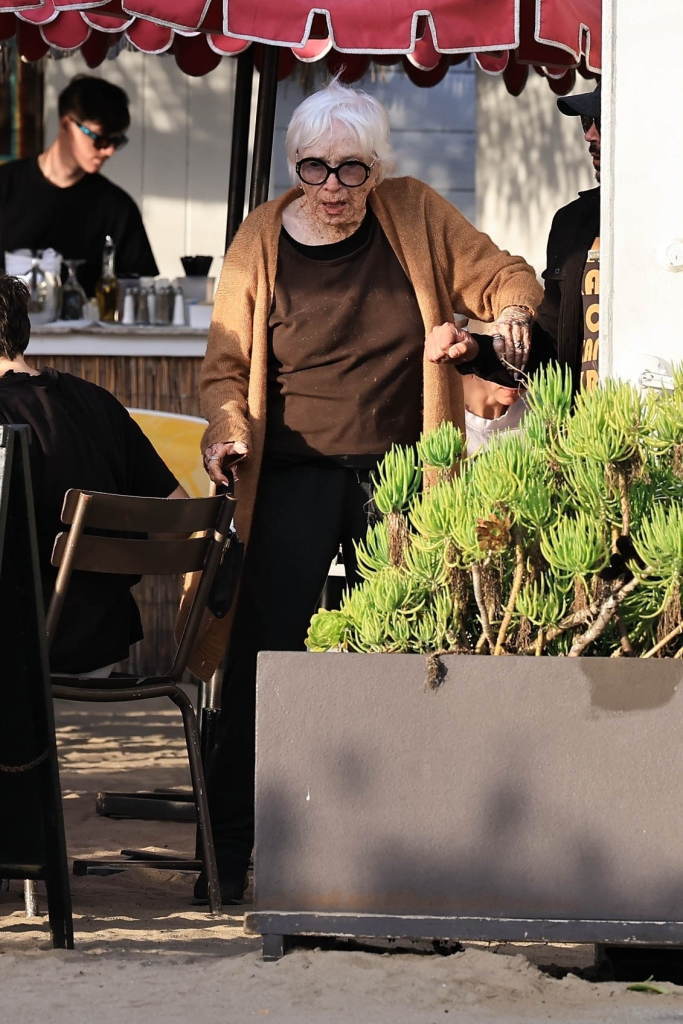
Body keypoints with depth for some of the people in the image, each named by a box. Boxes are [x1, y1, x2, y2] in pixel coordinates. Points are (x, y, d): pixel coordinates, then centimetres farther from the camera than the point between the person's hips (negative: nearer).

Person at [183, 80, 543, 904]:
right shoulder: (262, 239, 0)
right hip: (294, 478, -1)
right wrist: (229, 431, -15)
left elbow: (503, 274, 7)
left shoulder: (415, 216, 2)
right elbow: (226, 365, 4)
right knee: (264, 658, -5)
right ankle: (227, 851, 2)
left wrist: (510, 307, -16)